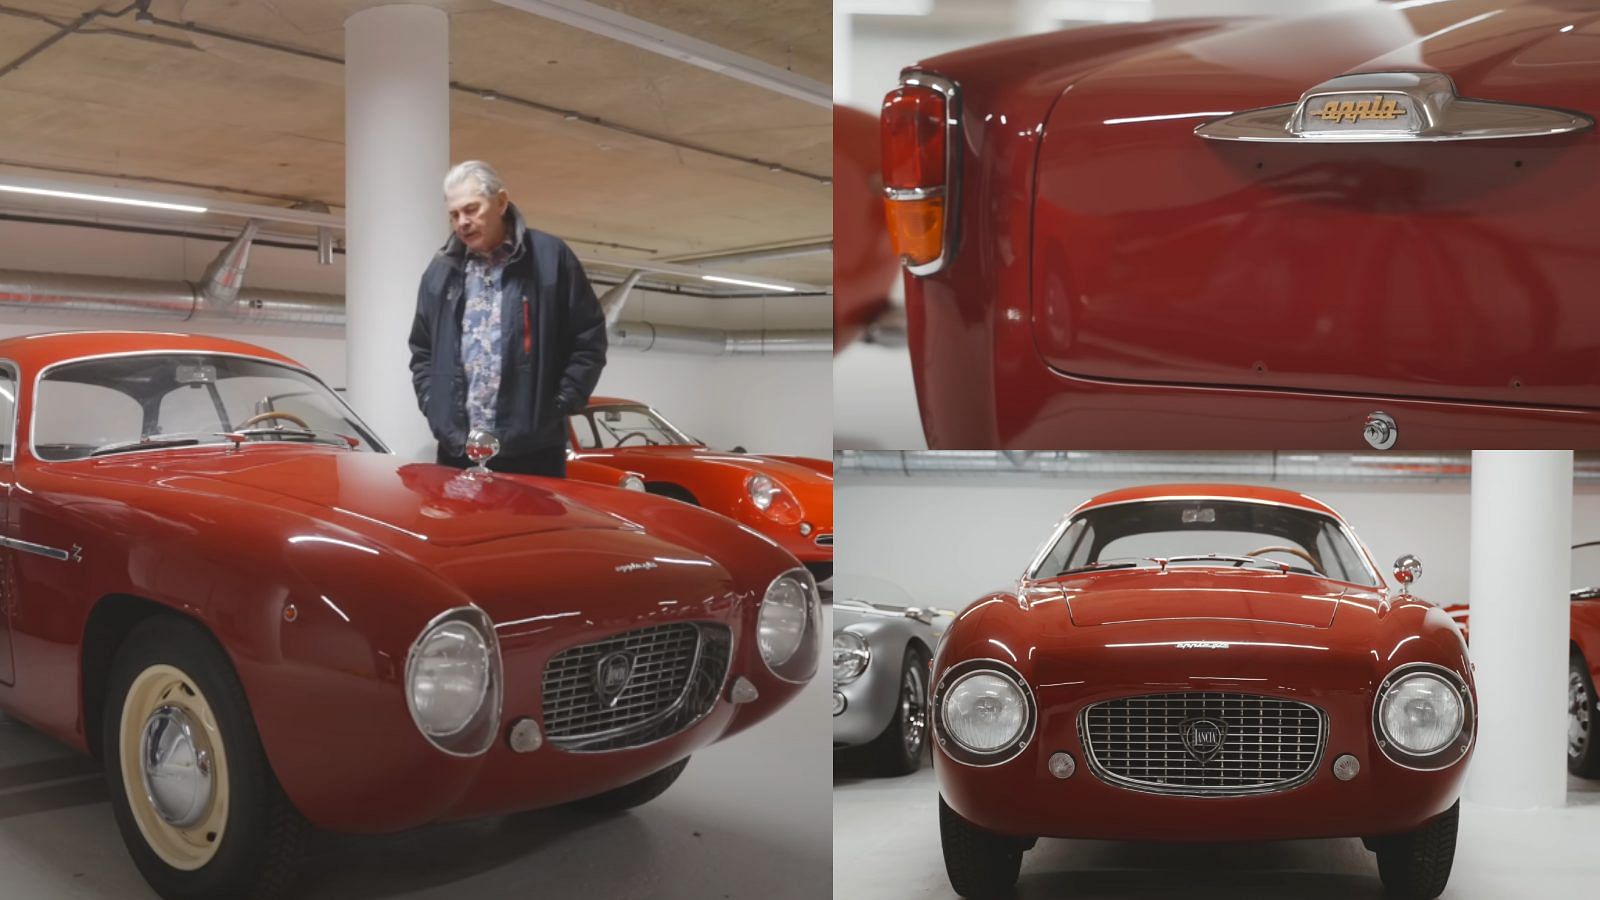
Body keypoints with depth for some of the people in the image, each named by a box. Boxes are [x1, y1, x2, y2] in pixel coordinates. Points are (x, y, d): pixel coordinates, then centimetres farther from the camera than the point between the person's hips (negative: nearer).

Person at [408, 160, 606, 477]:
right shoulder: (442, 270, 14)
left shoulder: (550, 257, 2)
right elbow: (422, 350, 22)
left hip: (532, 449, -4)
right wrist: (433, 405, 8)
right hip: (457, 448, 4)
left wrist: (562, 404, -6)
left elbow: (589, 338, 1)